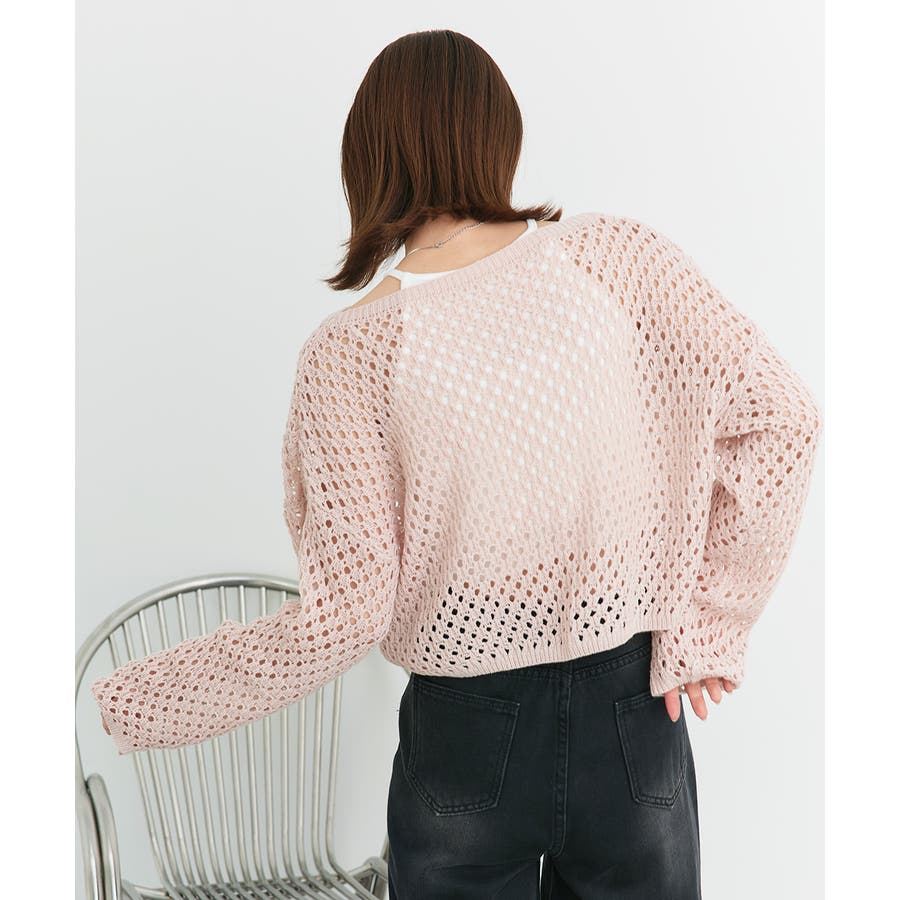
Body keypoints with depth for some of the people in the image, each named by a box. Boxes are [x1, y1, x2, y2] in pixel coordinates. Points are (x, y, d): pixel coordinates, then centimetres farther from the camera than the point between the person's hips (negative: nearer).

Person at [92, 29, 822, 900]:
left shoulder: (351, 351, -15)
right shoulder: (619, 256, -9)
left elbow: (346, 613, -15)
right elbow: (780, 416, -9)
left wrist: (134, 701, -2)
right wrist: (707, 627, -1)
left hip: (468, 739, -2)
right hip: (637, 715, 2)